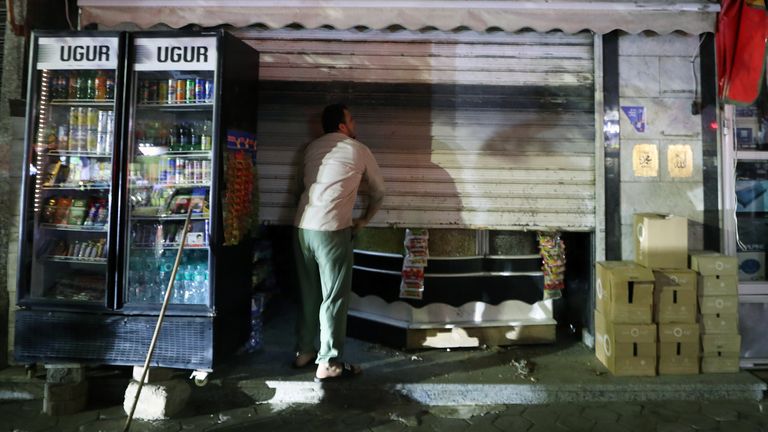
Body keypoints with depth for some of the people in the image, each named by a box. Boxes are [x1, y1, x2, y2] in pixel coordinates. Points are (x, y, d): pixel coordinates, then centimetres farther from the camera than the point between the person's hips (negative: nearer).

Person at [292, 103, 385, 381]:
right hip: (332, 230, -6)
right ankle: (329, 364, 6)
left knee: (308, 293, 16)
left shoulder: (312, 147, 17)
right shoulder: (359, 150, 5)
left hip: (302, 227, 6)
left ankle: (304, 352, 26)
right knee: (334, 297, 1)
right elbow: (378, 191, 15)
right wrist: (364, 220, 29)